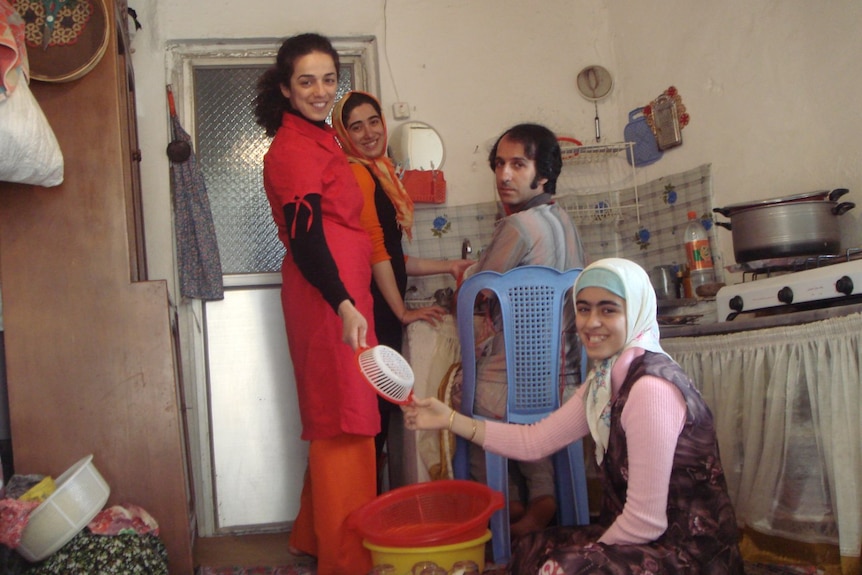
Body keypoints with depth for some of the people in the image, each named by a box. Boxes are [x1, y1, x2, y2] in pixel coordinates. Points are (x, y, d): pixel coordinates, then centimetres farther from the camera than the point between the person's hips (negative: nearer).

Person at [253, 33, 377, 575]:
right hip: (327, 295, -10)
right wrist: (344, 306, -36)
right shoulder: (292, 149, -13)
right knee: (344, 420, -5)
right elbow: (304, 238, -23)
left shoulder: (321, 139, 17)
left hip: (346, 290, 10)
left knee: (338, 419, 16)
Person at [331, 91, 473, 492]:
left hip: (384, 313, 9)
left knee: (380, 413, 13)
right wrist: (402, 311, -9)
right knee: (375, 415, -4)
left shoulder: (380, 173, 19)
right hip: (372, 310, -9)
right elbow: (375, 251, -14)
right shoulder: (358, 174, -9)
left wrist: (448, 266, 19)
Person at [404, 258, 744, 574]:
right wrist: (450, 420, 1)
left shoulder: (651, 388, -26)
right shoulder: (606, 380, 4)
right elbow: (536, 441, 6)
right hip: (658, 537, 9)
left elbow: (646, 522, -24)